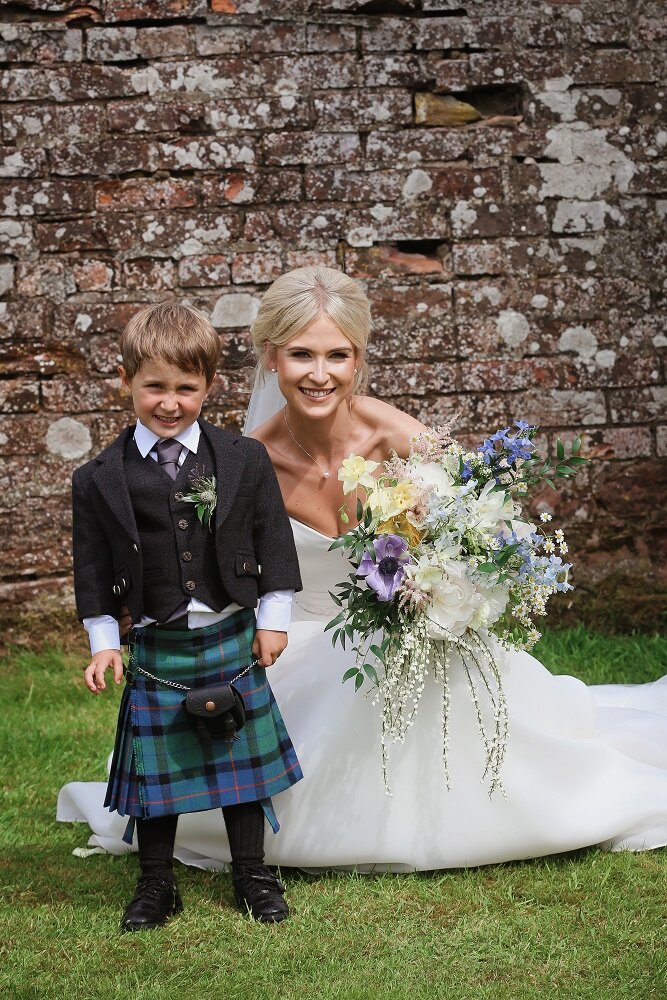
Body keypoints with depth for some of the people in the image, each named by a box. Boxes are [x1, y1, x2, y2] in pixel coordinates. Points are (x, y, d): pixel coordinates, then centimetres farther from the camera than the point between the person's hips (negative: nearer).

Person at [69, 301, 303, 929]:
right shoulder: (99, 480, -5)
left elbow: (273, 541, 3)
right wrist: (103, 642, -1)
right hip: (156, 647, -1)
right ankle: (155, 887, 21)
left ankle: (252, 877, 26)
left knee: (242, 758, 12)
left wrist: (273, 619, 2)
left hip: (233, 638, 1)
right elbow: (94, 569, 1)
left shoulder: (245, 461, -2)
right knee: (156, 766, 7)